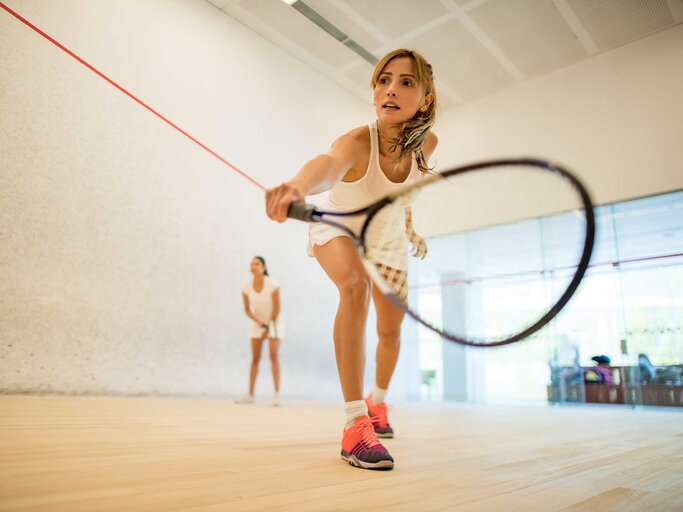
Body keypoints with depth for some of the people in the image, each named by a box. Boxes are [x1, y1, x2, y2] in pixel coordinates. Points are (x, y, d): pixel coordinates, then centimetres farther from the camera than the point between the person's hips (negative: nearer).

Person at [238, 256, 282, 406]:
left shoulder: (272, 284, -20)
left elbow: (277, 308, -14)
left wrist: (268, 327, -11)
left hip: (273, 322, -3)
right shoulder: (246, 287, -12)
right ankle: (250, 395, 7)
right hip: (257, 323, 3)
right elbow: (247, 309, -3)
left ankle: (277, 394, -10)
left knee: (273, 356, -13)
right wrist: (259, 323, -16)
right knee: (255, 358, 2)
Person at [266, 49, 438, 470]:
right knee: (355, 284, -37)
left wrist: (410, 227, 1)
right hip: (337, 230, -5)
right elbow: (329, 163, -62)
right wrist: (299, 186, -83)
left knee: (391, 331, 9)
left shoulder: (426, 143, -20)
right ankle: (355, 423, -32)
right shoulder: (357, 143, -36)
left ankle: (378, 402, 41)